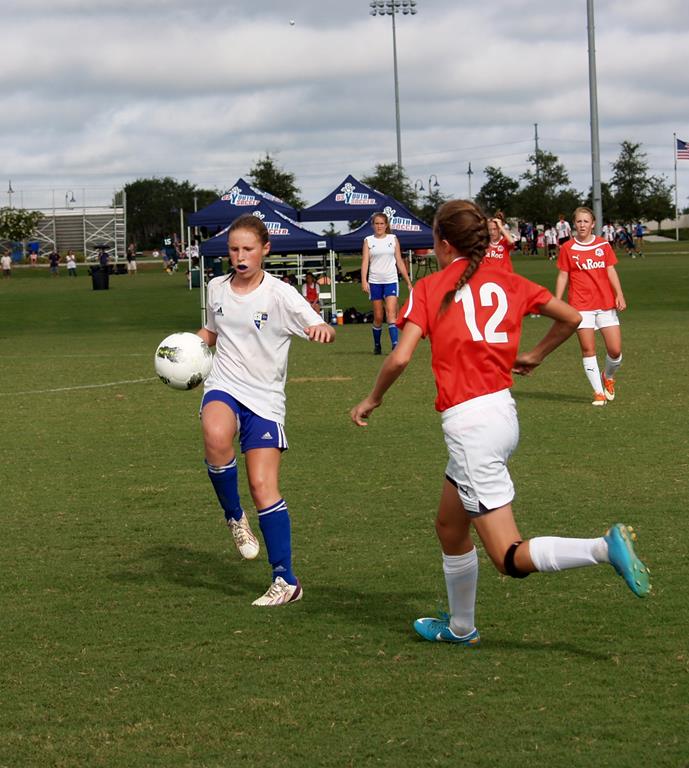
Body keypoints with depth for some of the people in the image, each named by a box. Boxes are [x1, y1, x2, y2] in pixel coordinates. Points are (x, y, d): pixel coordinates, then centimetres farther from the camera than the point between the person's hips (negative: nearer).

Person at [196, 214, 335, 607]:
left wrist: (323, 330, -41)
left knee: (263, 486, -9)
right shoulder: (217, 288, 7)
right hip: (224, 387, 2)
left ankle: (286, 581, 1)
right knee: (216, 437, -34)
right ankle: (234, 516, -9)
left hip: (265, 398, -2)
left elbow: (322, 331, -17)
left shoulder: (281, 295, -8)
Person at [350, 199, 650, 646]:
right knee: (450, 527, 25)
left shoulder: (430, 288, -4)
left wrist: (373, 400, 4)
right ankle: (460, 627, 35)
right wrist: (535, 356, 30)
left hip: (469, 424, -7)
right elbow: (571, 317, 15)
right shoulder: (507, 282, 10)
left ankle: (605, 548, -26)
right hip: (502, 411, 7)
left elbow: (401, 358, -13)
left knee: (512, 559, -6)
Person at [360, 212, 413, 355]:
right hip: (375, 282, 1)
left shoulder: (393, 239, 9)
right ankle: (377, 346, 20)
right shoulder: (368, 241, 7)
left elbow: (399, 262, 11)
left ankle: (395, 345, -23)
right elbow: (365, 261, -2)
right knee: (378, 317, 5)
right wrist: (364, 281, -15)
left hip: (391, 281, -1)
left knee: (391, 313, -15)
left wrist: (408, 282, 8)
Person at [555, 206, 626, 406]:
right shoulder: (568, 248, 3)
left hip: (606, 303, 1)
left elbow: (611, 271, 8)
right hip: (580, 305, -1)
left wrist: (619, 295, -4)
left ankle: (608, 377, 27)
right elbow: (563, 276, 5)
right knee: (588, 350, -6)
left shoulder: (603, 245, 7)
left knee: (615, 350, -3)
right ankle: (598, 392, 3)